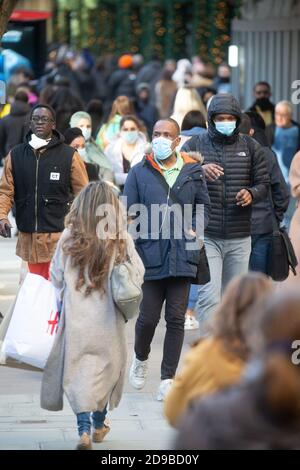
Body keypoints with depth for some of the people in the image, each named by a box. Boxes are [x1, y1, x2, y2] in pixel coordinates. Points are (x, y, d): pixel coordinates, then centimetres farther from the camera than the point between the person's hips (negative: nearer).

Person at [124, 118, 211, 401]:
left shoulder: (193, 172, 7)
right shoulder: (139, 173, 2)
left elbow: (203, 205, 17)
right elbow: (129, 215, 4)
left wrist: (195, 229, 0)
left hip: (182, 256, 1)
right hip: (150, 255, -1)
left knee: (176, 318, 2)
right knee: (148, 317, 1)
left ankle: (168, 379, 10)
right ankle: (141, 359, 32)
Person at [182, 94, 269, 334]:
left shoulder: (251, 147, 7)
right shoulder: (195, 145, 1)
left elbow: (264, 184, 10)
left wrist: (251, 194, -13)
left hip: (239, 237, 3)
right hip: (207, 235, -3)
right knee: (209, 295, -12)